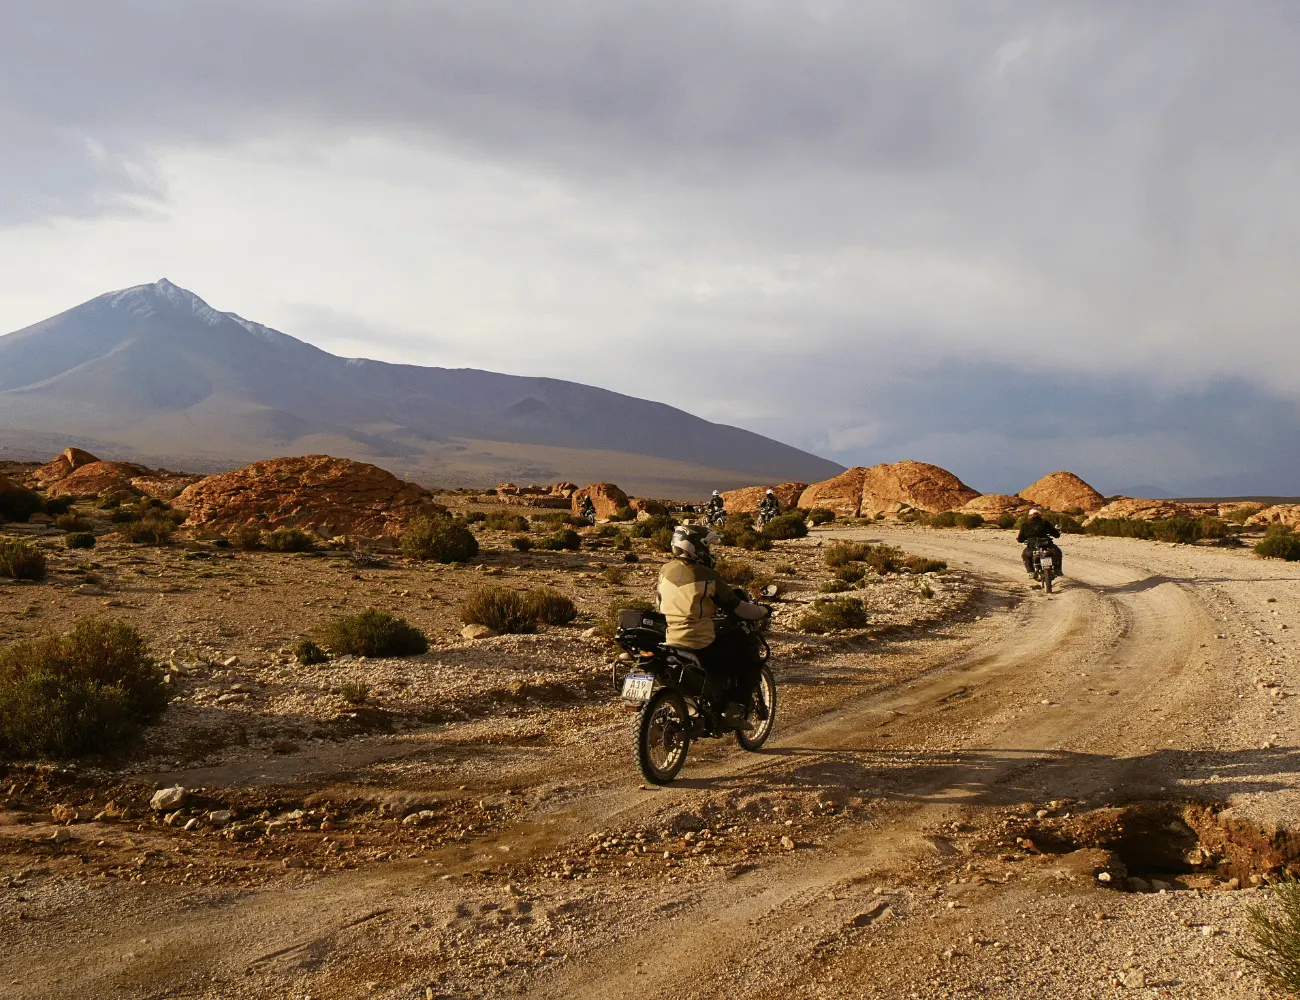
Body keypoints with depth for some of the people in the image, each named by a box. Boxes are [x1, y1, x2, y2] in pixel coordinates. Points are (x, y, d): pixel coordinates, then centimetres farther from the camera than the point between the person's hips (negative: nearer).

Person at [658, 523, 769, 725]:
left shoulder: (666, 570, 2)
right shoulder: (707, 576, -14)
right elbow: (736, 608, -8)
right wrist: (762, 612, 9)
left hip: (668, 641, 7)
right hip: (701, 646, -7)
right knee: (749, 655, 13)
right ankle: (736, 707, 5)